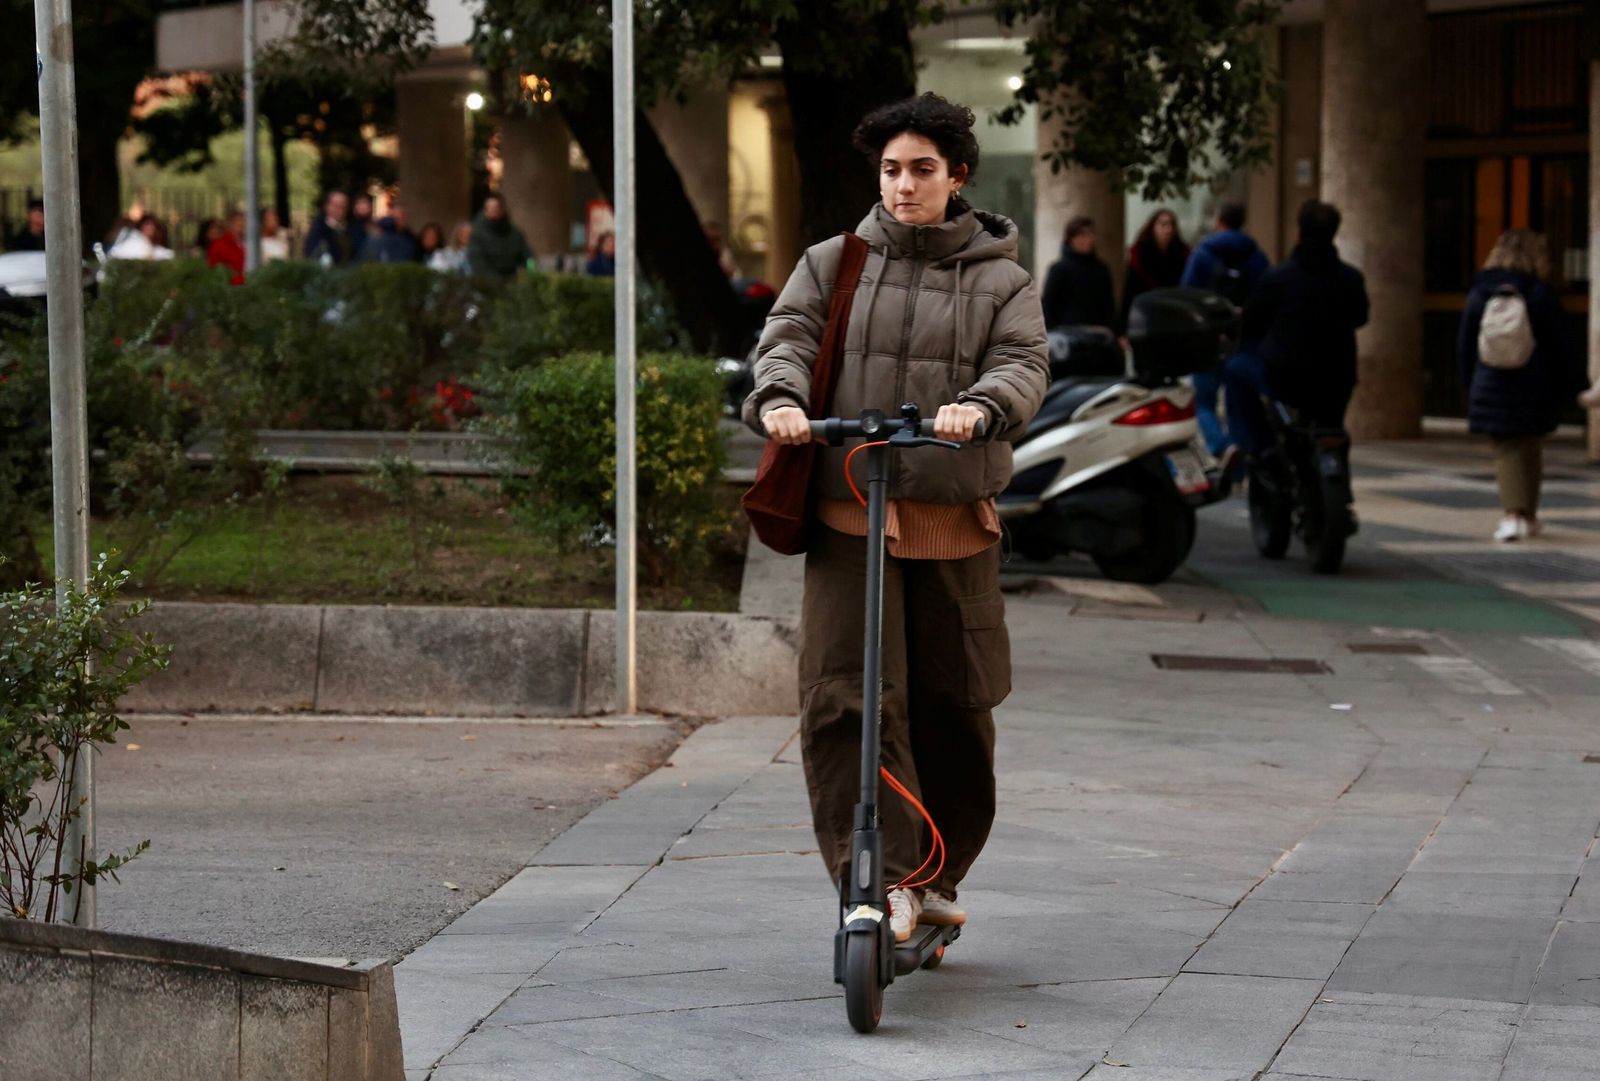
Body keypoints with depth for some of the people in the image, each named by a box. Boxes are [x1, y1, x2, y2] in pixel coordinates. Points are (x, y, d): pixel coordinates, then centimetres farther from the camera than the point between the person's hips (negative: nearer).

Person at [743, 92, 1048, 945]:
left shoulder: (1000, 280, 9)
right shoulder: (832, 264, 12)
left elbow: (1024, 363, -6)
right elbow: (788, 337, -1)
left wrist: (979, 405, -29)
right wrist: (780, 398, -25)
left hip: (953, 521, 0)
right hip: (848, 515, 0)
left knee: (953, 706, 5)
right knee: (844, 698, -15)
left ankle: (935, 878, 23)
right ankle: (880, 881, -14)